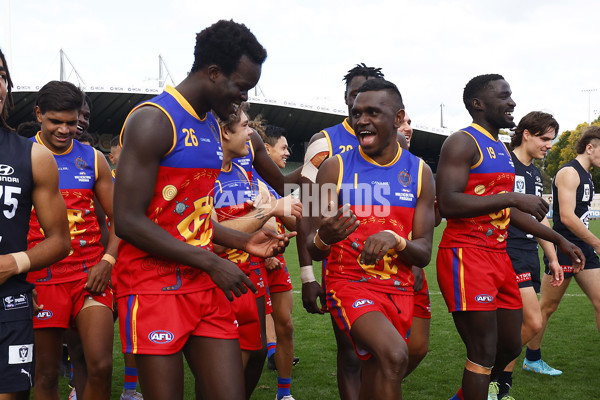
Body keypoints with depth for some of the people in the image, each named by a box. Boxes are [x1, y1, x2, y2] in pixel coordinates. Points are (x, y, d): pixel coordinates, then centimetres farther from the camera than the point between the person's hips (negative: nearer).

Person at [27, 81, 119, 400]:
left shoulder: (93, 160, 10)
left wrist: (107, 260, -3)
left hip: (90, 274, 2)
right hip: (44, 277, -2)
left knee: (101, 366, -8)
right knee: (46, 373, 3)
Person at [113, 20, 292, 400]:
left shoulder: (212, 127, 16)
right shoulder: (154, 121, -12)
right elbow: (128, 221, -19)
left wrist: (245, 241, 10)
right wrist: (212, 262, -18)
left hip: (206, 289, 8)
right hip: (155, 290, -8)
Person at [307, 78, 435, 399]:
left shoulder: (419, 172, 4)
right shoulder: (335, 168, -3)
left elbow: (424, 254, 1)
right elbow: (313, 250, -3)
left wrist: (393, 239, -21)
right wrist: (323, 238, -28)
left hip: (399, 289, 4)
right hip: (348, 281, -4)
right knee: (394, 355, -29)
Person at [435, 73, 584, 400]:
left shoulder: (501, 150, 18)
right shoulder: (463, 143, -10)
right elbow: (448, 203, -24)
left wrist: (559, 240, 24)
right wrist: (512, 197, -23)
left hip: (498, 256, 9)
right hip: (466, 255, -9)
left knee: (510, 346, 16)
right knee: (484, 354, -8)